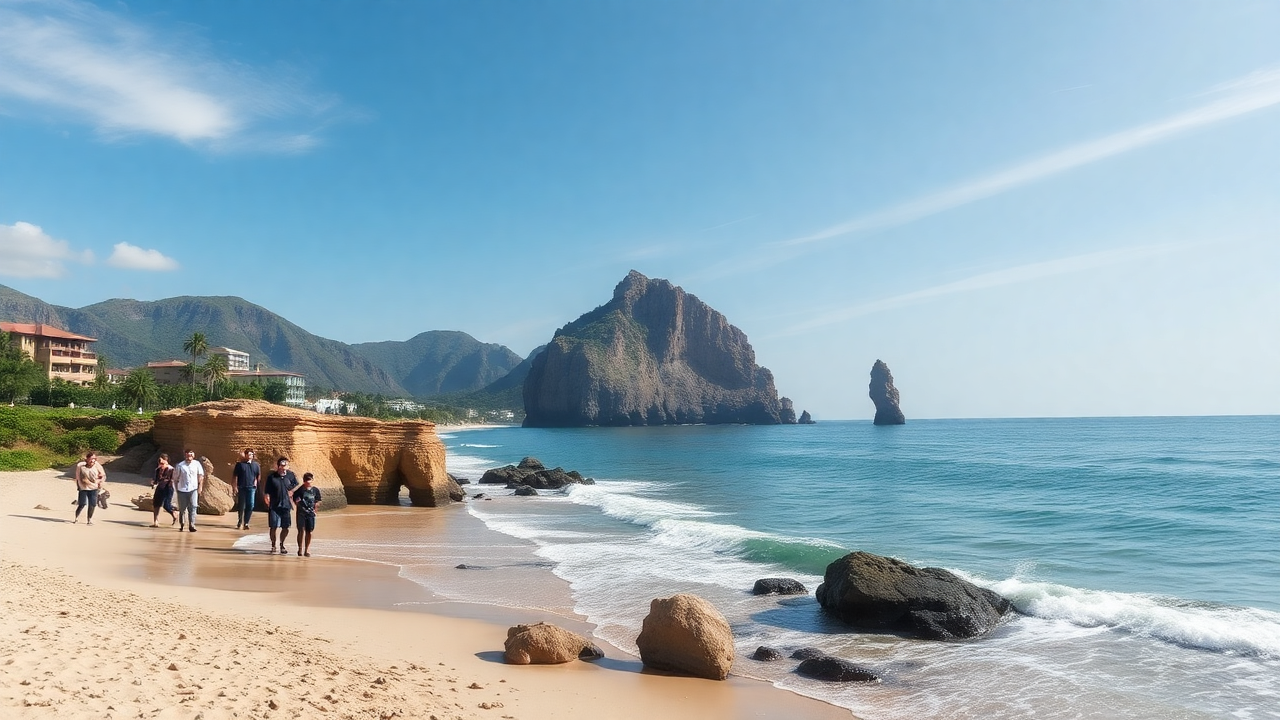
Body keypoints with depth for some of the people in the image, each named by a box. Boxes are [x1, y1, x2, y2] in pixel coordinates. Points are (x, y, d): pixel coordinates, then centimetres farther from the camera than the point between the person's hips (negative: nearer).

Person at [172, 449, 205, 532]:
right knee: (182, 509, 6)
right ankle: (181, 525, 24)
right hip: (182, 490, 0)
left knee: (193, 507, -11)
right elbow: (175, 478, 9)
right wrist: (176, 489, 4)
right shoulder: (180, 465, 3)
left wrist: (200, 487, -1)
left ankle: (192, 525, -9)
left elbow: (201, 476, 7)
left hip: (193, 489, 0)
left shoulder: (197, 464, 5)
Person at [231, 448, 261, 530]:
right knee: (241, 506, 7)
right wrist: (235, 487, -5)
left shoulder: (256, 465, 7)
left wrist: (256, 482, 8)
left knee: (250, 505, -9)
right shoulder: (240, 464, 1)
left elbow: (259, 475, 19)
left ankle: (246, 523, -1)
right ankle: (239, 522, 25)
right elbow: (235, 476, 0)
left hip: (251, 487, 1)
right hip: (241, 487, -1)